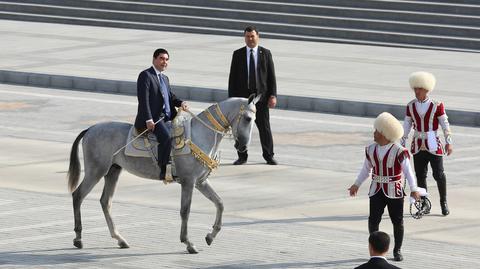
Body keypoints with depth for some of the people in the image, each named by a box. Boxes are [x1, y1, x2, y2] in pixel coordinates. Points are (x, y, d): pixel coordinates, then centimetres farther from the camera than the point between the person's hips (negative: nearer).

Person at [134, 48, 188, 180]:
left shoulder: (164, 78, 24)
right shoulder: (146, 75, -4)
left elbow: (170, 96, 23)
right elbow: (143, 99, -12)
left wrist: (180, 103, -1)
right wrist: (148, 120, -21)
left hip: (167, 118, 9)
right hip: (153, 119, -9)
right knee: (166, 136, -31)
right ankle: (164, 171, -29)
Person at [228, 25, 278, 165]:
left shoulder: (265, 53, 4)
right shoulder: (238, 54, 4)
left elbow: (271, 76, 3)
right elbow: (232, 77, 4)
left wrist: (273, 95, -6)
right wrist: (231, 98, -2)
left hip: (261, 96, -1)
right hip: (242, 96, 1)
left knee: (264, 128, 3)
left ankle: (269, 156, 12)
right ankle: (242, 156, 13)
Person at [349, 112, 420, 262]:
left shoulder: (398, 151, -13)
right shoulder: (371, 150, 3)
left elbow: (408, 171, -15)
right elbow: (366, 170, 16)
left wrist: (413, 190, -22)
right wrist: (356, 185, 15)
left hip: (394, 192, -4)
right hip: (376, 192, 4)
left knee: (397, 221, 4)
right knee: (373, 220, -3)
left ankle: (397, 250, 17)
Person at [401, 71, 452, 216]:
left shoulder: (437, 105, -9)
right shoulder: (411, 106, 1)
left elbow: (445, 124, -4)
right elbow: (407, 125, 9)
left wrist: (448, 142, -5)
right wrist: (402, 143, 9)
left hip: (434, 145, -3)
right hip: (418, 146, 3)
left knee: (439, 175, 0)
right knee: (420, 176, 6)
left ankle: (443, 202, 18)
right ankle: (424, 204, 17)